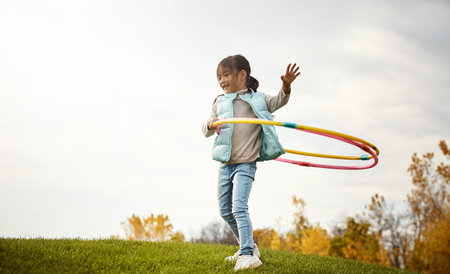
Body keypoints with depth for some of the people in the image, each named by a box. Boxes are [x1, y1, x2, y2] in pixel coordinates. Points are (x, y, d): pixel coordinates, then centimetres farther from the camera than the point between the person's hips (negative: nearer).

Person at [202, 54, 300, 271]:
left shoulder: (257, 100, 2)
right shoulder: (220, 103, 8)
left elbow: (279, 101, -8)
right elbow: (206, 131, 3)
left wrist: (286, 86, -28)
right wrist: (210, 125, -21)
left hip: (246, 164, -5)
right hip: (225, 164, 6)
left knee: (239, 207, -20)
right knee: (225, 211, 12)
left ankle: (248, 255, -20)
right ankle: (248, 247, 29)